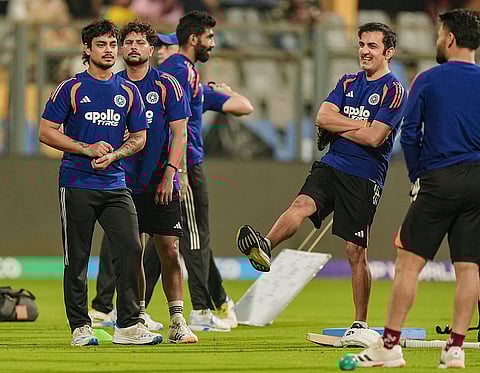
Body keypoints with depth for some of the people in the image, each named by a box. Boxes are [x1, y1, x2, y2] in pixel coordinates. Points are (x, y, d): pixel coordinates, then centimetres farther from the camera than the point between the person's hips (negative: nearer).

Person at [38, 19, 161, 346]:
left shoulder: (128, 91, 11)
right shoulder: (71, 89, 1)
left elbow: (139, 137, 15)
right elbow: (46, 132, -2)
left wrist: (113, 155, -5)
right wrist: (88, 149, -11)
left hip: (115, 184, 3)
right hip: (77, 184, -3)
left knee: (131, 248, -9)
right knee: (77, 258, 0)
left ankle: (128, 325, -4)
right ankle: (80, 328, 7)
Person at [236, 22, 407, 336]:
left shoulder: (394, 92, -3)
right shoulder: (348, 83, 17)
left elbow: (374, 137, -14)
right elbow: (323, 117, 3)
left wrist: (338, 127, -3)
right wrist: (361, 124, -6)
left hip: (365, 177, -4)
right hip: (332, 165, 4)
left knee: (356, 252, -1)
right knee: (302, 204, -27)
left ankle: (361, 324, 9)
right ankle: (264, 248, -53)